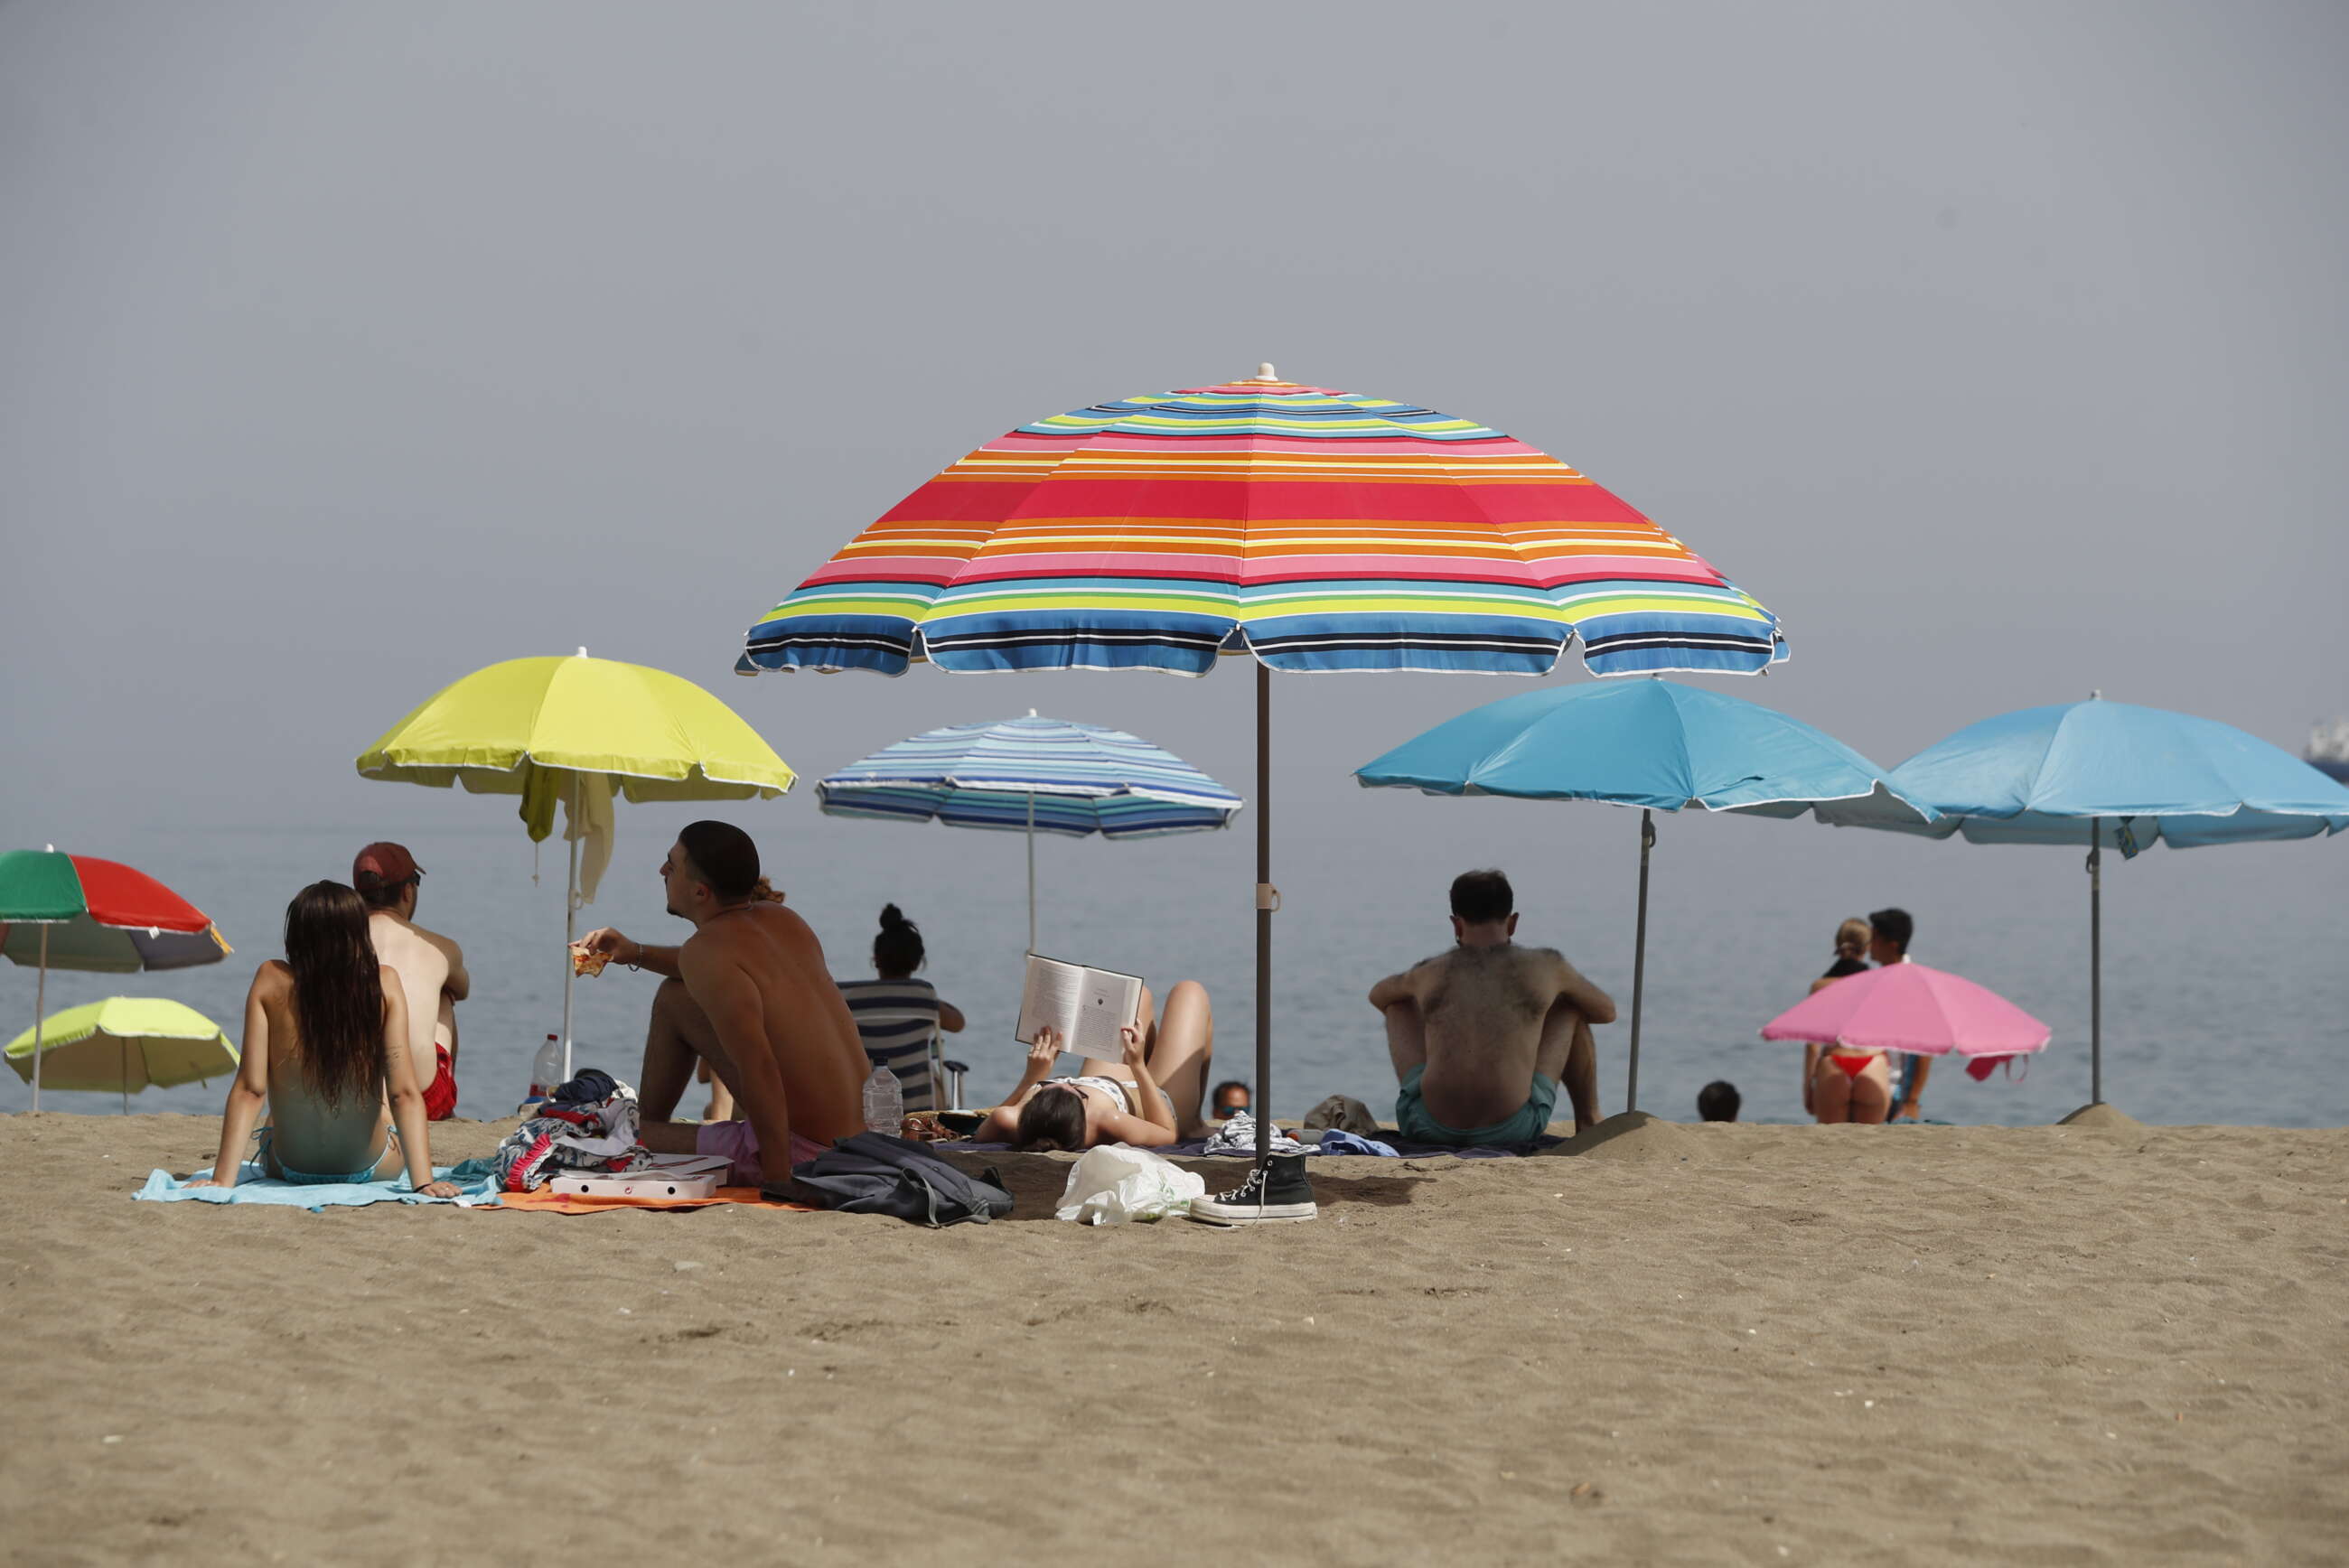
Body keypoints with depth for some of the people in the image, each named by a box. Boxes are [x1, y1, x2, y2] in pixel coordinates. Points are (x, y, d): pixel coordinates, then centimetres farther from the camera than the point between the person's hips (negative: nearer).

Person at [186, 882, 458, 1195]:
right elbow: (404, 1093, -20)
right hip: (370, 1166, -1)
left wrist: (222, 1179, -16)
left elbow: (249, 1089, -17)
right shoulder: (385, 983, -16)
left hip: (286, 1166, 1)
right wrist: (423, 1181, -20)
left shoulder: (271, 980, -15)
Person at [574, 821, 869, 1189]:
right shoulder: (779, 918, 5)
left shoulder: (704, 953, -20)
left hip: (803, 1154, -9)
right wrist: (638, 954, 24)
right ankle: (643, 1121, 38)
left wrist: (778, 1182, -27)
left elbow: (758, 1067, -29)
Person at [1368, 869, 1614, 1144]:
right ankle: (1587, 1123, 34)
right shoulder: (1546, 967, 5)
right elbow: (1607, 1011, 24)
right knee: (1571, 1006, 25)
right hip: (1514, 1129, -1)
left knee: (1399, 1002, 29)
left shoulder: (1427, 973, 11)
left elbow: (1377, 995, 36)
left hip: (1429, 1128, 1)